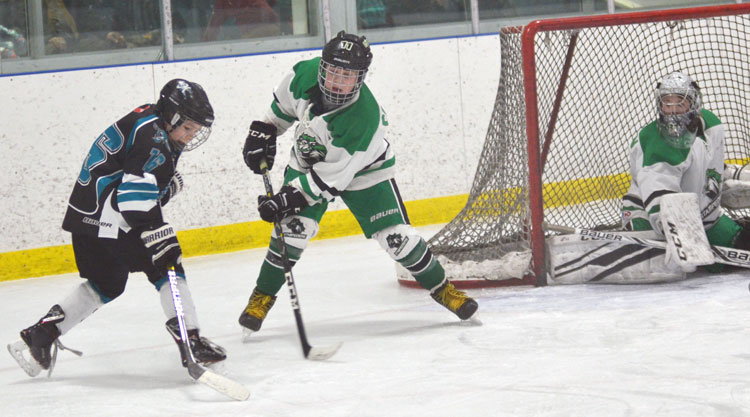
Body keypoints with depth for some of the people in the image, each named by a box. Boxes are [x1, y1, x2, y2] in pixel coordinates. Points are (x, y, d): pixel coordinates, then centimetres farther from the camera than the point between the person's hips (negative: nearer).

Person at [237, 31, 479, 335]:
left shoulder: (365, 118, -38)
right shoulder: (306, 74, -25)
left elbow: (332, 176, -33)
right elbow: (283, 104, 2)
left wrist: (287, 198, -33)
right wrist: (263, 132, 3)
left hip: (363, 170, -3)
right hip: (308, 160, 3)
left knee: (396, 236, -8)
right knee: (293, 227, -16)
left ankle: (441, 289, 13)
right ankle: (263, 296, 1)